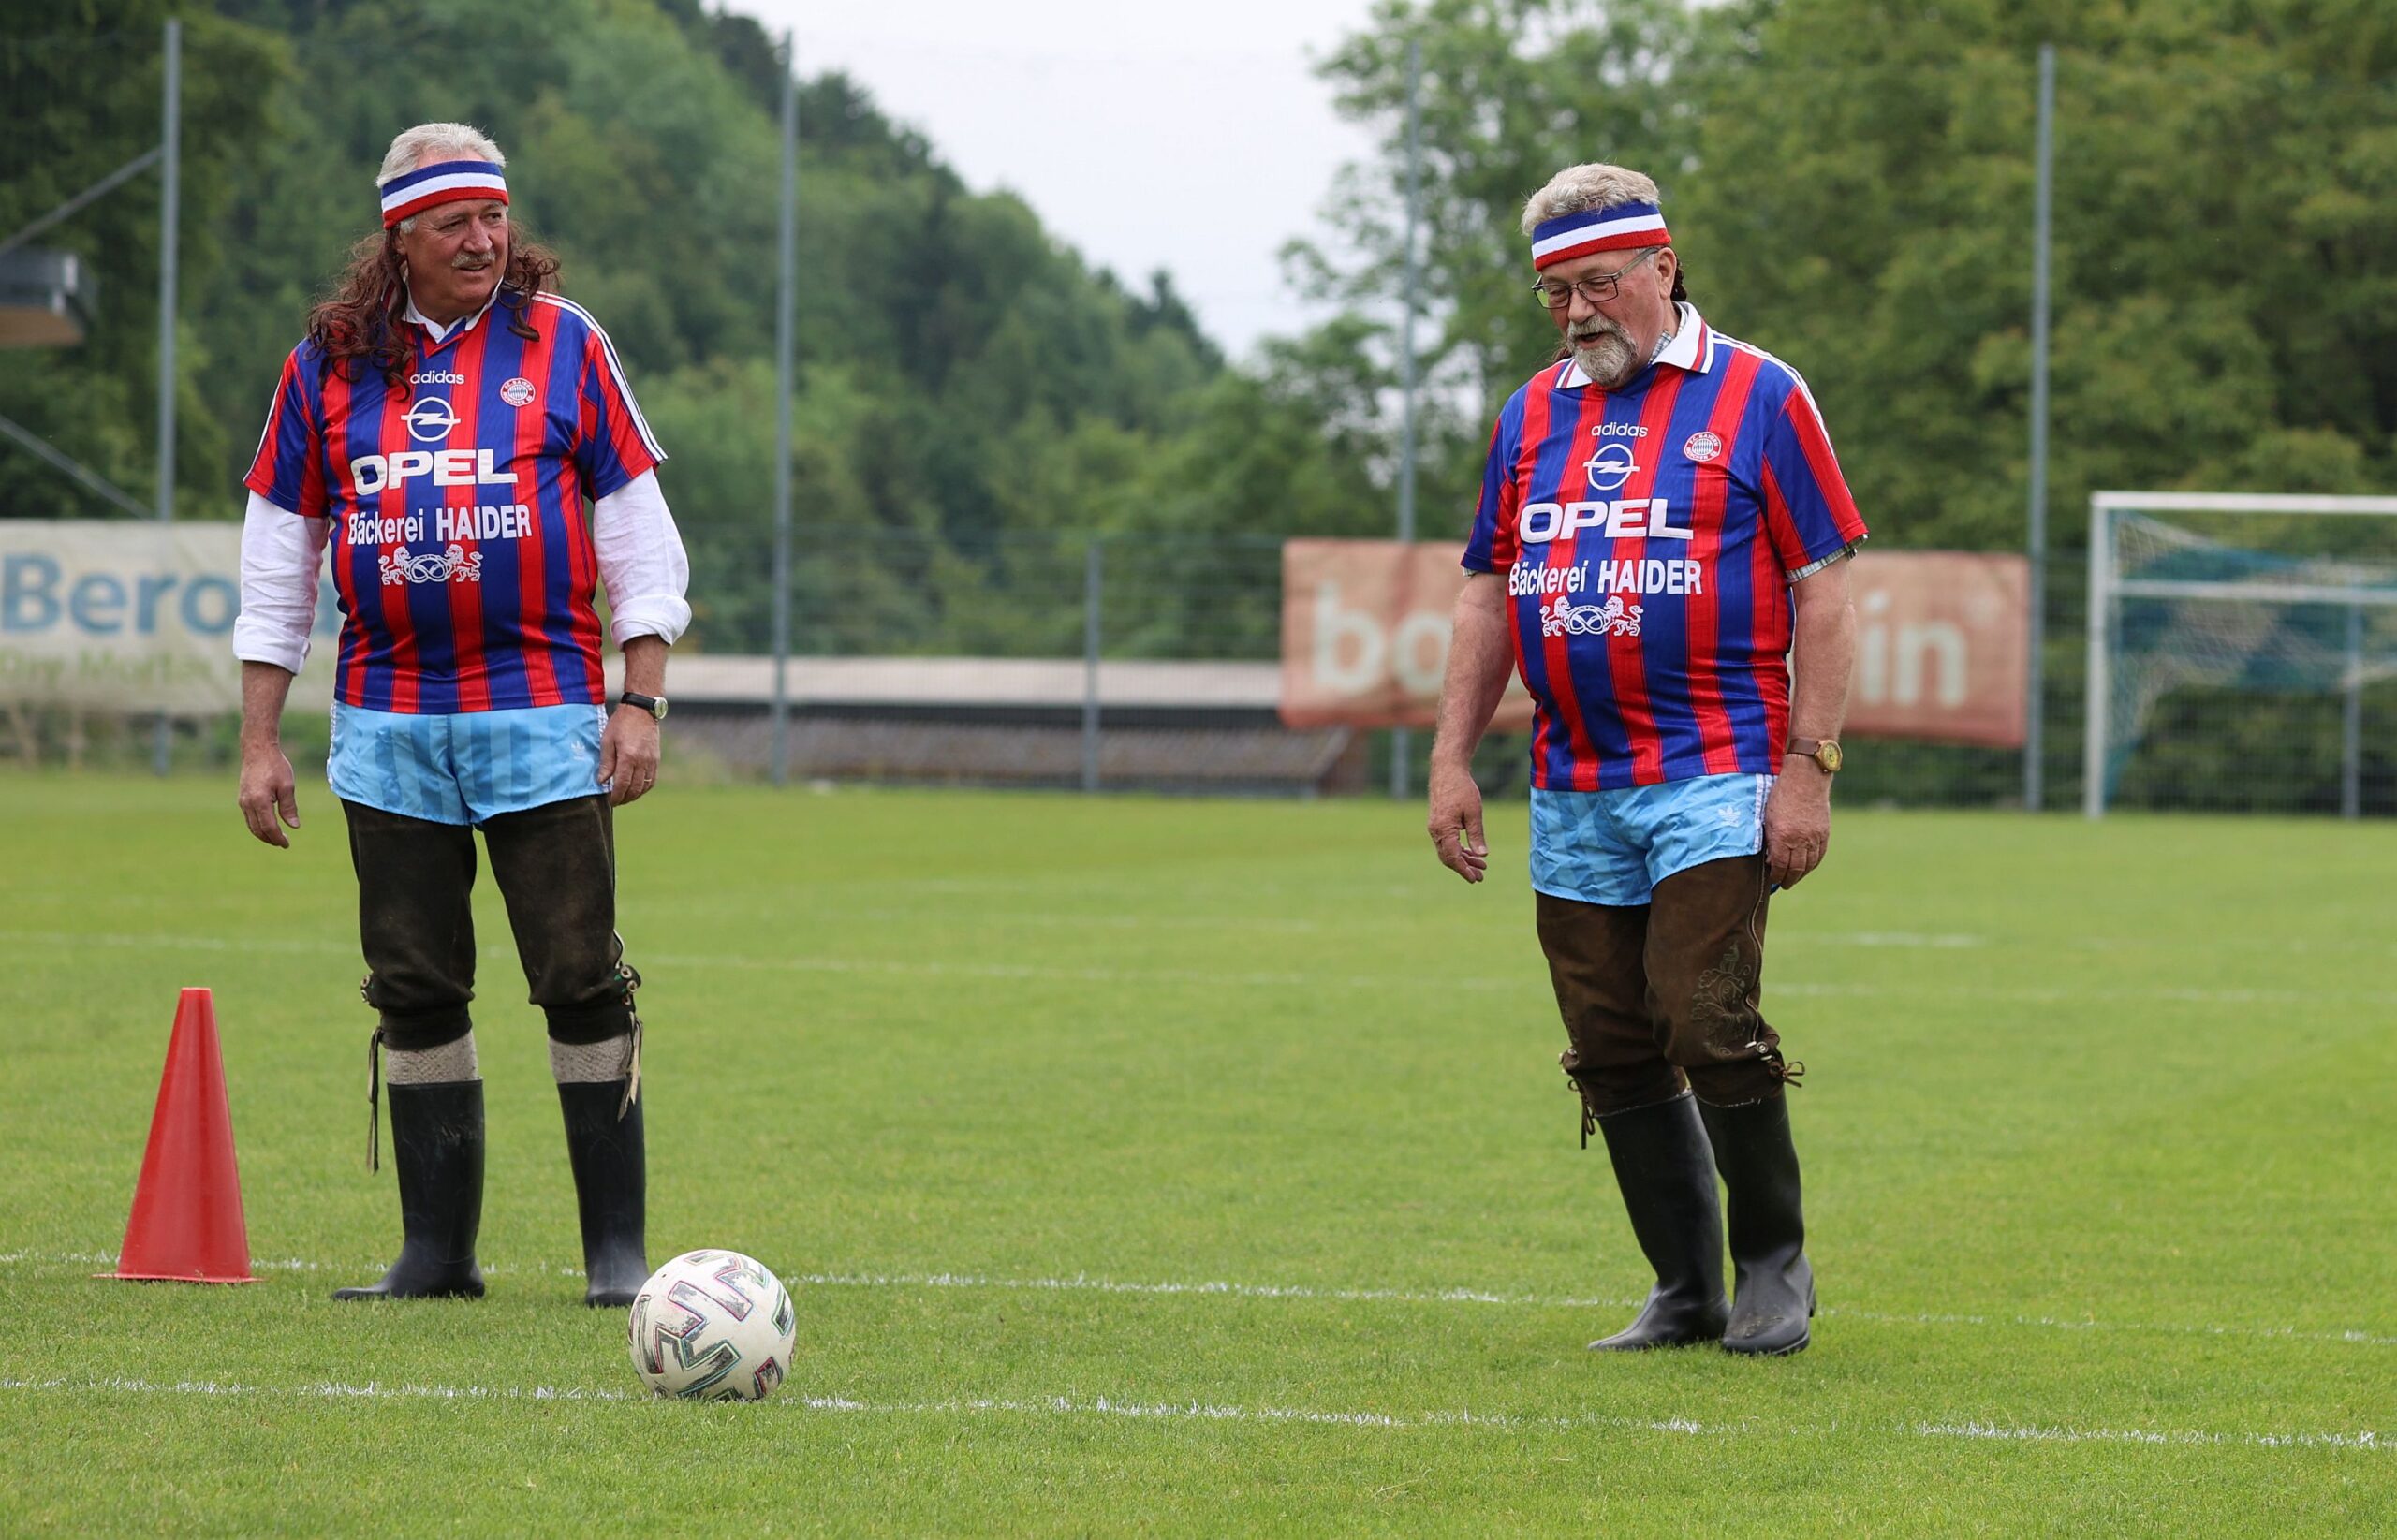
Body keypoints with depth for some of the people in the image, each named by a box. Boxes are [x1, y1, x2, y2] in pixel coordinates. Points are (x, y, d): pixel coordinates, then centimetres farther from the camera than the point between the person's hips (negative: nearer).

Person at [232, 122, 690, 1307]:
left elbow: (637, 536, 5)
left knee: (582, 981, -5)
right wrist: (260, 740, 7)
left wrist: (640, 700, -3)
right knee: (415, 990, 5)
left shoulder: (564, 344, 3)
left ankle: (618, 1249, 0)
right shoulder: (328, 364, 7)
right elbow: (277, 555, 11)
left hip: (543, 716, -2)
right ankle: (437, 1248, 12)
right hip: (388, 724, 2)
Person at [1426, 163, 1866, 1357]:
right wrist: (1452, 755, 10)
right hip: (1572, 792, 5)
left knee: (1707, 1023, -15)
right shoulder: (1534, 414, 15)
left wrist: (1808, 766, -10)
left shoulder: (1757, 397, 0)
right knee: (1613, 1053, 3)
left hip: (1714, 777, -5)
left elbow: (1821, 589, -3)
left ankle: (1773, 1264, 2)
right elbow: (1490, 590, 19)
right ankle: (1685, 1293, 12)